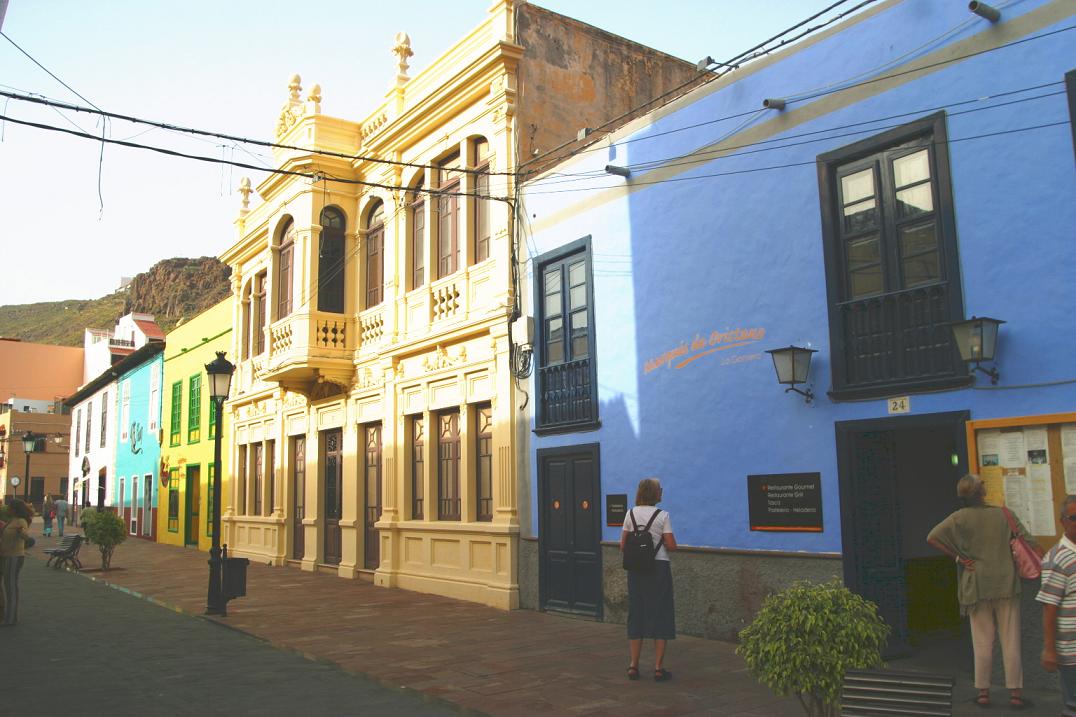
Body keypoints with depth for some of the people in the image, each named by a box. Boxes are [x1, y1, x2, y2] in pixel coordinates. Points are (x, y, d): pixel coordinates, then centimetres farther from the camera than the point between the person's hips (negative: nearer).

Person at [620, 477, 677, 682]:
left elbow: (623, 546, 2)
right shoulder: (663, 515, -8)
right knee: (660, 614, 5)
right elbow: (671, 546, -11)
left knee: (636, 613, 12)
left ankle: (633, 666, 14)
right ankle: (658, 667, 6)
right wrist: (660, 542, 9)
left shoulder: (631, 514, 2)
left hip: (635, 568, 4)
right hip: (659, 568, -4)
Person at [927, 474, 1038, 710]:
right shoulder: (1005, 515, -1)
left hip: (977, 587, 0)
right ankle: (1015, 692, 10)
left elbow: (932, 537, -15)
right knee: (1011, 641, 6)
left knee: (983, 642, 6)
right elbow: (1030, 544, -4)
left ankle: (983, 691, 12)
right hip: (1006, 586, 1)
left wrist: (960, 558, -6)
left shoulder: (961, 517, -5)